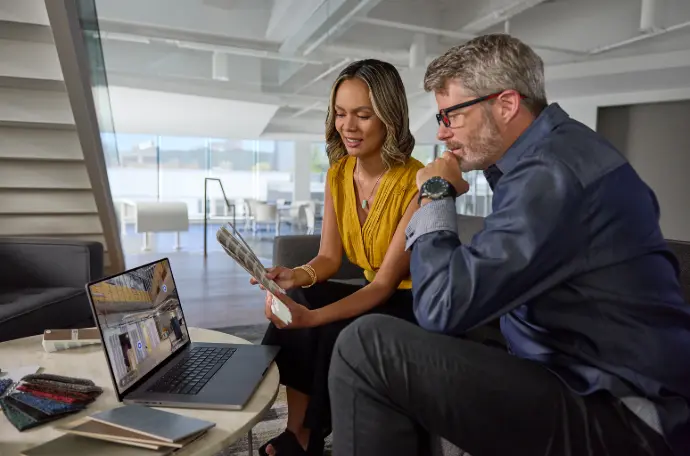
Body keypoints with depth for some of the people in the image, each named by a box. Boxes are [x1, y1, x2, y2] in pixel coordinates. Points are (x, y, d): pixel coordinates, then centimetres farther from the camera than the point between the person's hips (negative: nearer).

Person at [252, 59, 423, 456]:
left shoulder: (416, 183, -23)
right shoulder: (339, 172, -3)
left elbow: (386, 282, -25)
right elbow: (329, 259, -3)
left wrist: (314, 316, -38)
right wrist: (295, 276, -26)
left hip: (420, 304, -5)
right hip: (375, 294, 6)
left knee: (337, 334, -29)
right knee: (297, 302, -21)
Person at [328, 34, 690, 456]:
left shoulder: (551, 172, -22)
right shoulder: (557, 146, 9)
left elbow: (442, 308, -23)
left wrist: (435, 195, -12)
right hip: (593, 380, 10)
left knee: (368, 345, -21)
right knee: (409, 344, 18)